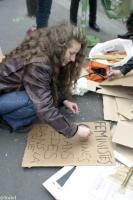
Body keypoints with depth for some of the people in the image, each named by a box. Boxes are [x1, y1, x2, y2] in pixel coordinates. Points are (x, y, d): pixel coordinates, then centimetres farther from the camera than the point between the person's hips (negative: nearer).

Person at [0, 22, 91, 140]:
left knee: (51, 95, -7)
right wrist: (75, 130, -27)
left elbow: (53, 84, 7)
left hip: (17, 87, 9)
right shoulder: (37, 64, -35)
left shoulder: (49, 53, -9)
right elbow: (45, 109, -36)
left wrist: (64, 100, -9)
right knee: (39, 102, -31)